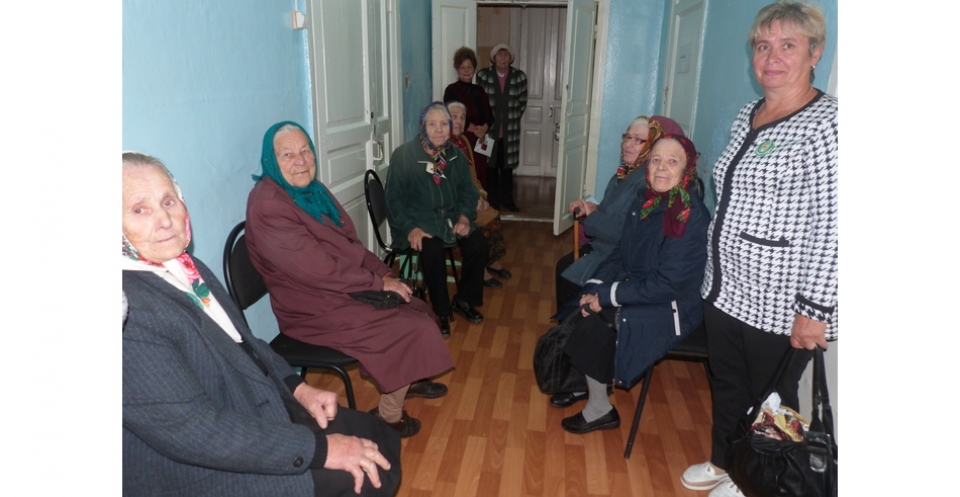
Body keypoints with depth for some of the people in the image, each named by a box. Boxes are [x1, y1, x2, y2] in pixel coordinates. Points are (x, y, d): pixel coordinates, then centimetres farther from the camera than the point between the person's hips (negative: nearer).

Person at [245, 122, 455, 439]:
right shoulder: (268, 206, -23)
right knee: (413, 330, -10)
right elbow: (318, 270, -26)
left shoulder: (311, 189, 4)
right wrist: (379, 282, -17)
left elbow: (349, 242, 10)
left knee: (418, 311, 10)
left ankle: (408, 380, 35)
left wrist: (383, 272, -5)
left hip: (344, 287, 8)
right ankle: (388, 416, 10)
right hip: (315, 309, -8)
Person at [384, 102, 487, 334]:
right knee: (432, 249, -33)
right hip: (417, 219, -5)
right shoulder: (403, 155, -8)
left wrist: (464, 217, -8)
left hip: (450, 216, 5)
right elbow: (394, 197, -8)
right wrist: (410, 228, -22)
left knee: (478, 243, -19)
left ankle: (464, 300, 5)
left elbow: (468, 191, 12)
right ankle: (441, 311, -12)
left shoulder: (457, 156, 7)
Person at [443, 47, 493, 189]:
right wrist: (474, 129, -9)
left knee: (479, 179, 3)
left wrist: (484, 128, -8)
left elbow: (489, 115, 12)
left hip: (480, 142, 6)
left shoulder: (479, 90, 15)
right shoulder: (451, 90, -3)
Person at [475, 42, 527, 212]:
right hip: (489, 128, -1)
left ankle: (507, 199, 22)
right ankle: (492, 200, 14)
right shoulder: (483, 75, -3)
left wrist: (513, 119, 3)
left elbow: (522, 103, 8)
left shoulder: (520, 77, 0)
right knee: (491, 165, 4)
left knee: (507, 165, 10)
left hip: (510, 130, 1)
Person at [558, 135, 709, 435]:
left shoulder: (692, 218, -20)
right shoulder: (644, 202, 2)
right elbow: (621, 255, 8)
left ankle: (599, 411, 5)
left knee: (592, 327, -17)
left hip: (669, 311, -7)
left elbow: (667, 284, -23)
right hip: (634, 292, 7)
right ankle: (580, 382, 13)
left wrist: (608, 296, -19)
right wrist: (594, 288, -6)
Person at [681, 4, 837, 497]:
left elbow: (831, 229, -20)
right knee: (725, 383, 23)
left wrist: (815, 309, -21)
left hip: (779, 307, -7)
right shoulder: (747, 116, 9)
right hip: (725, 289, 8)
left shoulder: (828, 124, -16)